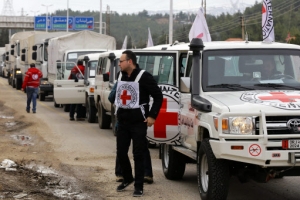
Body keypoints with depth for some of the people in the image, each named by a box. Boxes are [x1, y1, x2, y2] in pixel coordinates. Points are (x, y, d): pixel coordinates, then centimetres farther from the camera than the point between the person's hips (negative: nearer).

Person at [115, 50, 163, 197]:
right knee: (121, 152, 9)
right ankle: (127, 178, 31)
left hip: (138, 122, -6)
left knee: (138, 155, -2)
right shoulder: (120, 76, 6)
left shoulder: (143, 77, -15)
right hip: (122, 121, 6)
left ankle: (139, 186, 5)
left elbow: (158, 96, -11)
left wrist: (152, 116, -12)